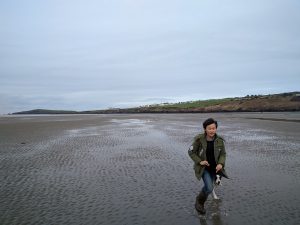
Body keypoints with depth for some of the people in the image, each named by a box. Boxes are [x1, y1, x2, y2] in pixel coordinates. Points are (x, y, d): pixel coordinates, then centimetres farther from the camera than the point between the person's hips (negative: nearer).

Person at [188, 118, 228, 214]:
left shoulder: (219, 140, -14)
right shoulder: (199, 139, -22)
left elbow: (223, 154, -2)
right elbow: (191, 152, -11)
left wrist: (220, 164, -19)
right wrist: (200, 161, -22)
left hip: (214, 167, 4)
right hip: (203, 167, -4)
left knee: (208, 187, 20)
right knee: (209, 188, -17)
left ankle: (200, 203, 48)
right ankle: (199, 201, 14)